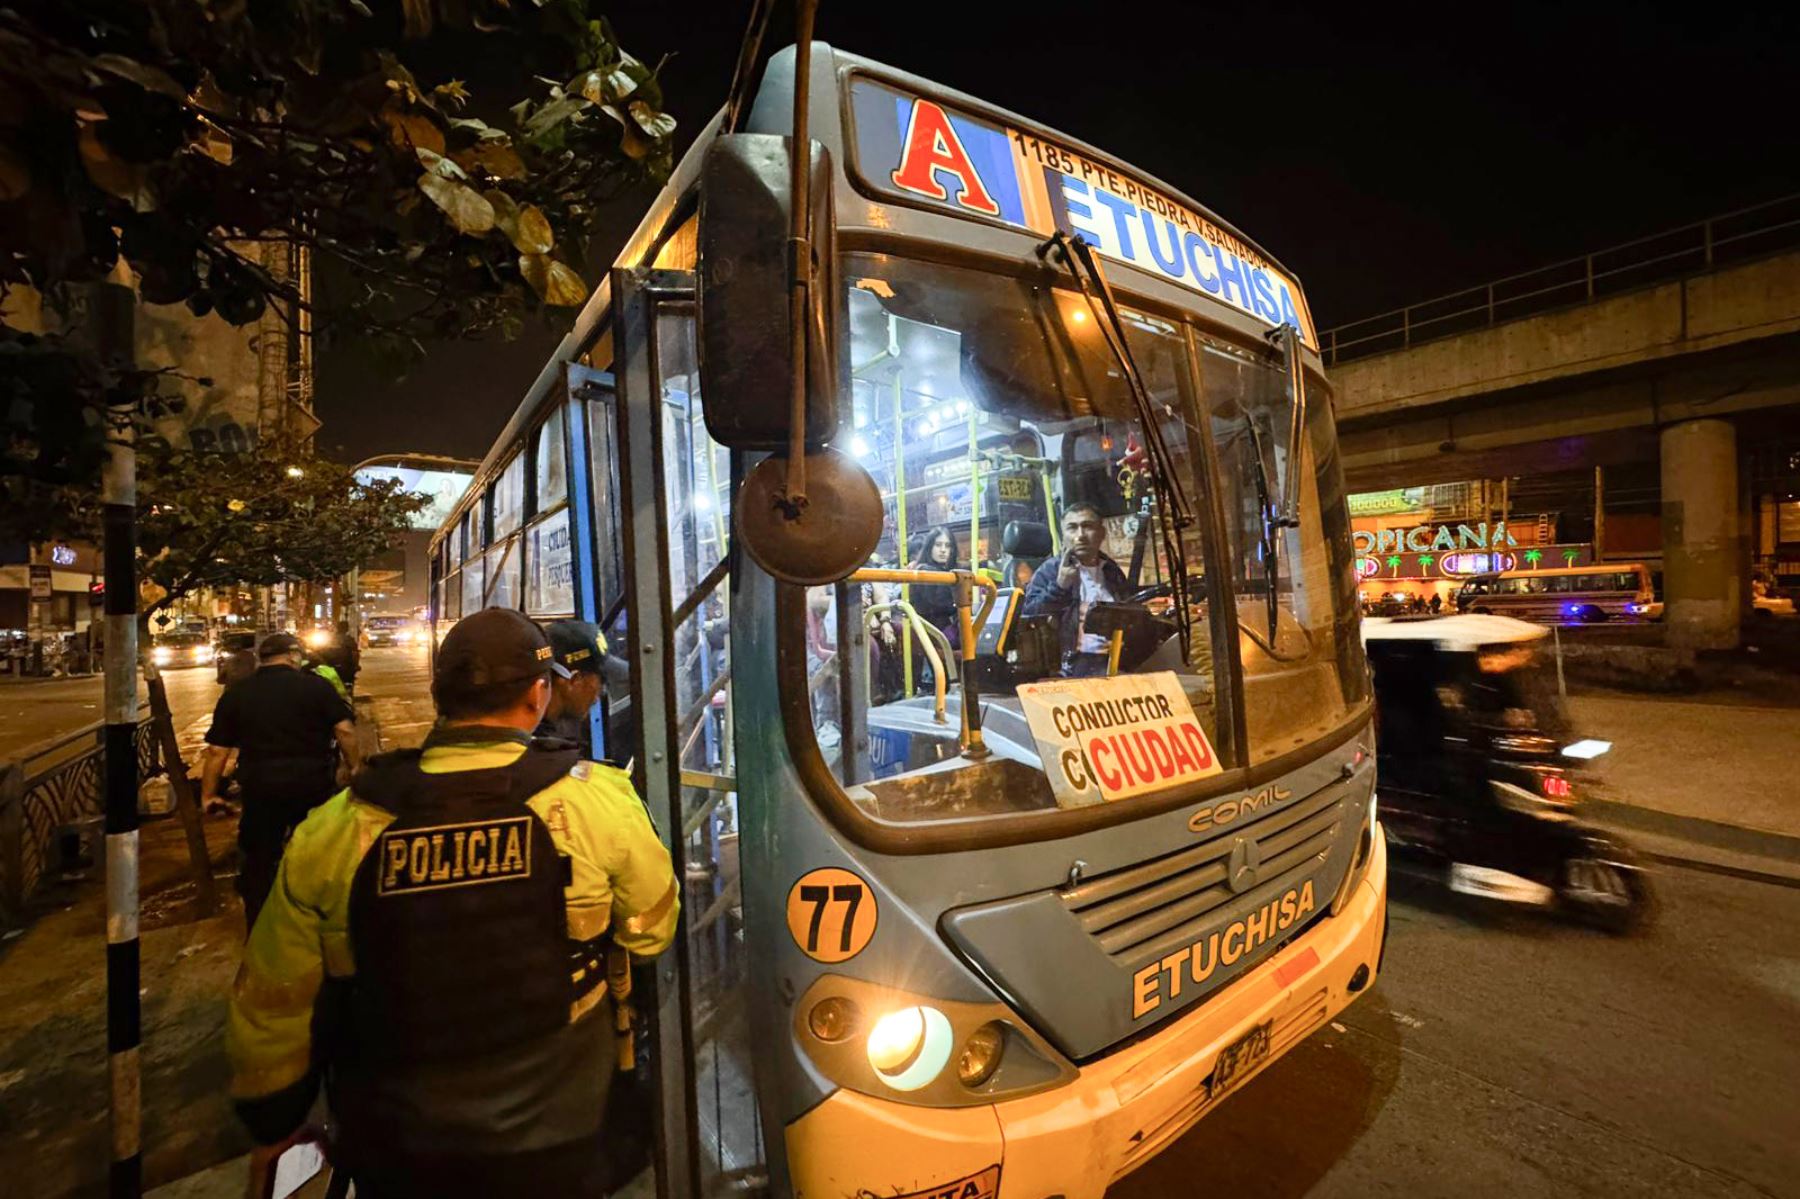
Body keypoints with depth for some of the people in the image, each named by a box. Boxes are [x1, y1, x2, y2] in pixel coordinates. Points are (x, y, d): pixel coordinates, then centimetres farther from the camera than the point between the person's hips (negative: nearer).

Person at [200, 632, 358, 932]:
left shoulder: (235, 694, 2)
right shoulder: (316, 685, -5)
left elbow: (217, 750, 2)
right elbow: (345, 730, -12)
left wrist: (208, 795, 12)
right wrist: (355, 767, 1)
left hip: (260, 789, 1)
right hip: (314, 786, -1)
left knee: (257, 863, 17)